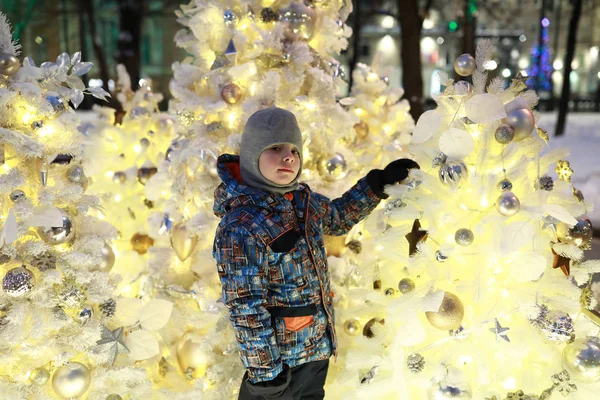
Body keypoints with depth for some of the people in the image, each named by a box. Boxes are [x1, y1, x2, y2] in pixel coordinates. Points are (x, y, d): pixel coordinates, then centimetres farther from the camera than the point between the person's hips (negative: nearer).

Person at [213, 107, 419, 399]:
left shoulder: (302, 199, -3)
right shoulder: (241, 229, -27)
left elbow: (338, 217, 19)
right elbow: (247, 310, -24)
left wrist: (377, 183, 11)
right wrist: (264, 370, -19)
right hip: (281, 355, -8)